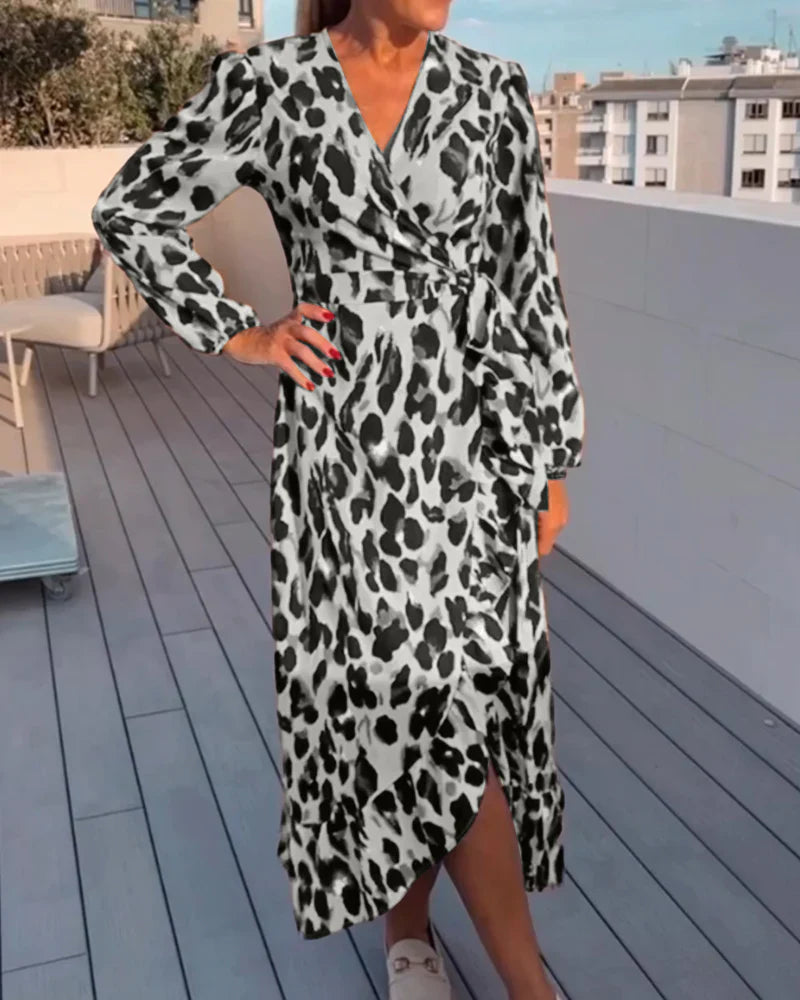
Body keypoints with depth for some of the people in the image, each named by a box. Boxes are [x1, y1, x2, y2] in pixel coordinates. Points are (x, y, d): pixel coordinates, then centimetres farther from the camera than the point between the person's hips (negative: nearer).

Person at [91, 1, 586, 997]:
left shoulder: (491, 91, 4)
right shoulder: (270, 82, -1)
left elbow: (530, 282, 6)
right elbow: (131, 208, 10)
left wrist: (552, 459, 5)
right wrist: (235, 334, 2)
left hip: (475, 439, 3)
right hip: (345, 442, -2)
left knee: (433, 691, 9)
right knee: (428, 696, -4)